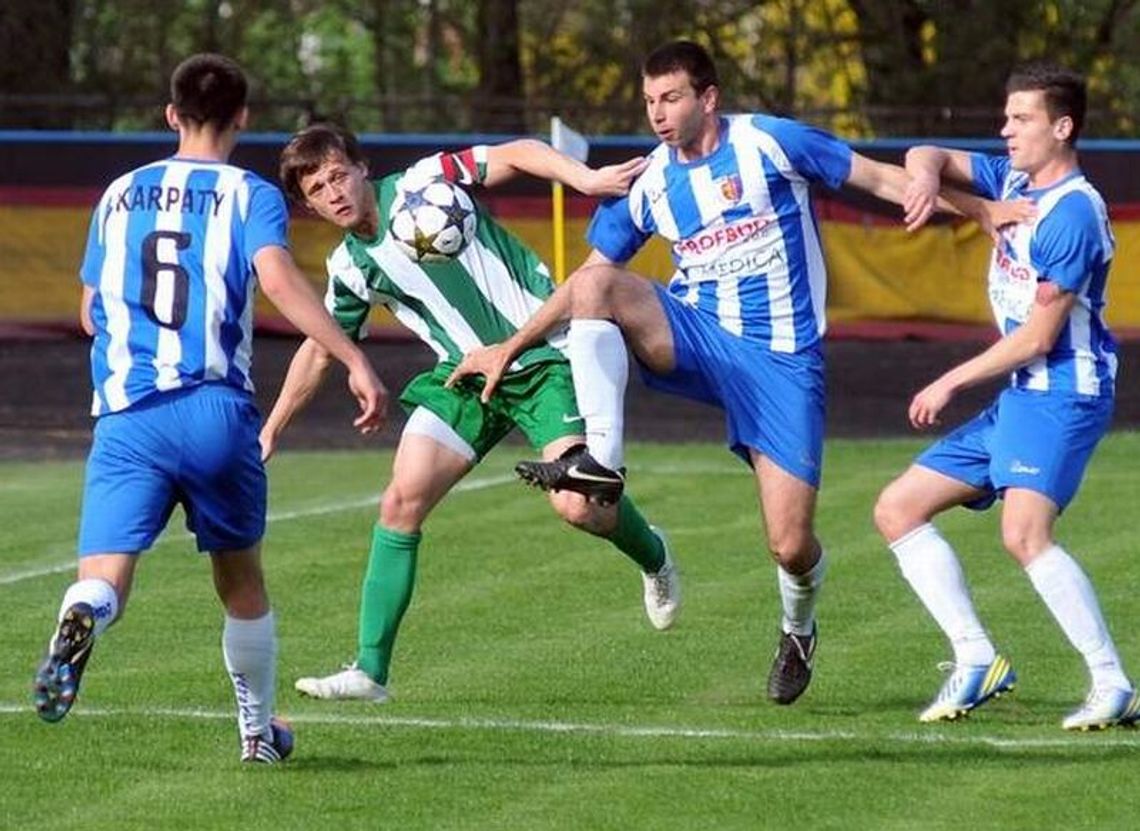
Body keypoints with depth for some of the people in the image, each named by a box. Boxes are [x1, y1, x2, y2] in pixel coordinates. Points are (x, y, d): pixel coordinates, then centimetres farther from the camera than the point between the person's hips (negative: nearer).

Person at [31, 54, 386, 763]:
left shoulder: (120, 195, 17)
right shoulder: (250, 196, 5)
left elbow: (92, 315, 25)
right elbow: (277, 279, -15)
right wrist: (355, 361, -20)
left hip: (125, 417, 1)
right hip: (218, 412, -1)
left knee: (104, 579, -11)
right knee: (241, 579, 20)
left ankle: (83, 617, -46)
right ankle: (259, 729, 30)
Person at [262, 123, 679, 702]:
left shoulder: (422, 184, -10)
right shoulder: (350, 268, 6)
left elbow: (517, 154, -13)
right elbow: (317, 351, 20)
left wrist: (586, 178, -29)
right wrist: (270, 430, 20)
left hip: (542, 357, -5)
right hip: (466, 375, 5)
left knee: (577, 505, -19)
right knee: (401, 500, -8)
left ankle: (652, 556, 17)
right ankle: (370, 670, -4)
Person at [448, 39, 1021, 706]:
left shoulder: (769, 143, -8)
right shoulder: (649, 183, 6)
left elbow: (878, 178, -4)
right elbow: (591, 276, 15)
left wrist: (983, 210, -16)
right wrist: (511, 347, 10)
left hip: (782, 360, -4)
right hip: (698, 337, 4)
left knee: (791, 547, -9)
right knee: (597, 288, -24)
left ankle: (799, 628, 28)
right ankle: (601, 459, -29)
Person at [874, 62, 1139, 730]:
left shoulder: (1073, 213, -16)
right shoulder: (1013, 181, 12)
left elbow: (1039, 335, -17)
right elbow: (929, 157, 21)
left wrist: (952, 382, -9)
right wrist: (927, 174, -5)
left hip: (1062, 393, -10)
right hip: (1020, 398, 10)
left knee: (1025, 532, -30)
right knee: (898, 510, 9)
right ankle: (977, 660, 4)